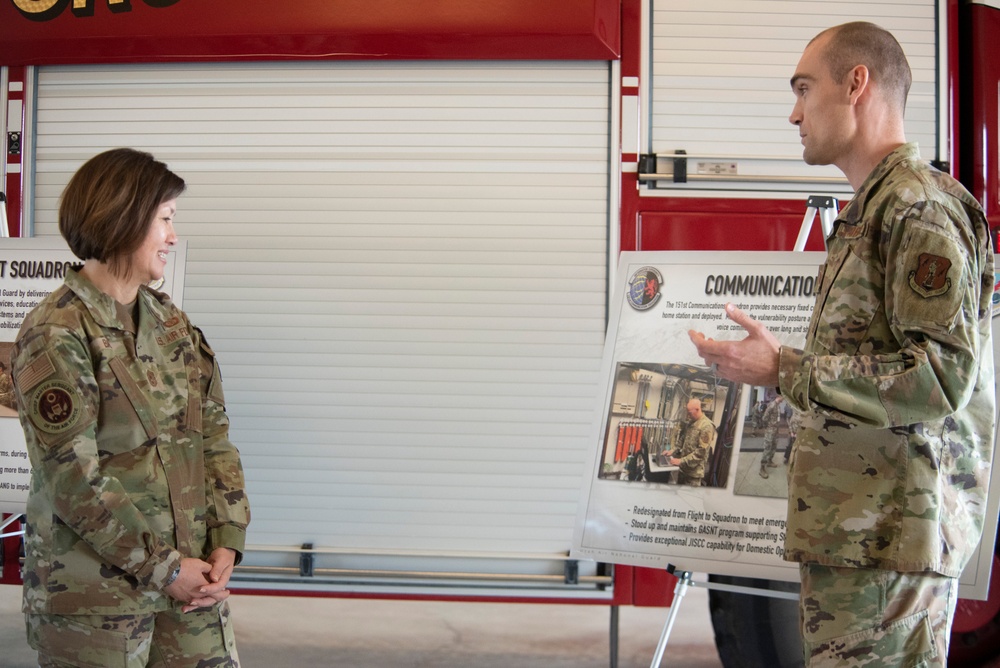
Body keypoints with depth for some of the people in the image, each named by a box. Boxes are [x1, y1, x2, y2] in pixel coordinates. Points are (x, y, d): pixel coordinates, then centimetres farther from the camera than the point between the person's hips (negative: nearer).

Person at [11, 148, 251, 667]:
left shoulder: (171, 323, 9)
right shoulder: (55, 336, -11)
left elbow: (213, 435, 7)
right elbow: (73, 481, -15)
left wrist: (225, 542, -4)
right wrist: (162, 567, -13)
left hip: (189, 576, 6)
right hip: (94, 594, -6)